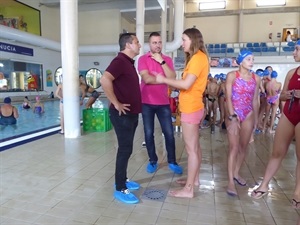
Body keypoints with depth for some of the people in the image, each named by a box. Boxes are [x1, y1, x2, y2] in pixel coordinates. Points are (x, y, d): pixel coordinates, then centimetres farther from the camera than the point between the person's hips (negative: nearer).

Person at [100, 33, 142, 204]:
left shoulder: (129, 62, 17)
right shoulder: (120, 61, -15)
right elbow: (105, 80, -32)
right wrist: (116, 103, -26)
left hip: (132, 113, 10)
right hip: (123, 114, -10)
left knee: (127, 148, 16)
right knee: (125, 149, -4)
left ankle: (123, 179, 30)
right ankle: (120, 189, 7)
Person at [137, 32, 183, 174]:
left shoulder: (167, 59, 7)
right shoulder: (143, 59, -2)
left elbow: (172, 78, -8)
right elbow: (146, 79, -17)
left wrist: (161, 61, -13)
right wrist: (163, 79, -9)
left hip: (163, 102, 2)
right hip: (147, 102, -1)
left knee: (169, 133, 3)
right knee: (149, 133, 5)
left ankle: (172, 162, 19)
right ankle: (153, 161, 22)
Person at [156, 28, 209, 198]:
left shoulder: (198, 57, -15)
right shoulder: (198, 57, 16)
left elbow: (186, 84, -23)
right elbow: (190, 84, 10)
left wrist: (164, 80, -13)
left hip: (191, 108, -10)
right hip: (194, 107, 10)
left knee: (191, 149, -4)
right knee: (195, 146, 17)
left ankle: (188, 189, 7)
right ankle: (195, 179, 31)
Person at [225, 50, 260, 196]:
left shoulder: (256, 78, 6)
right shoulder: (232, 75, -7)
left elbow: (255, 100, 10)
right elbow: (228, 97, -12)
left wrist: (256, 118, 11)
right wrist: (232, 116, -20)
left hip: (248, 115, 5)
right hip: (233, 114, -4)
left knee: (243, 147, 10)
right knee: (234, 147, -8)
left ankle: (236, 173, 27)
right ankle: (230, 181, -2)